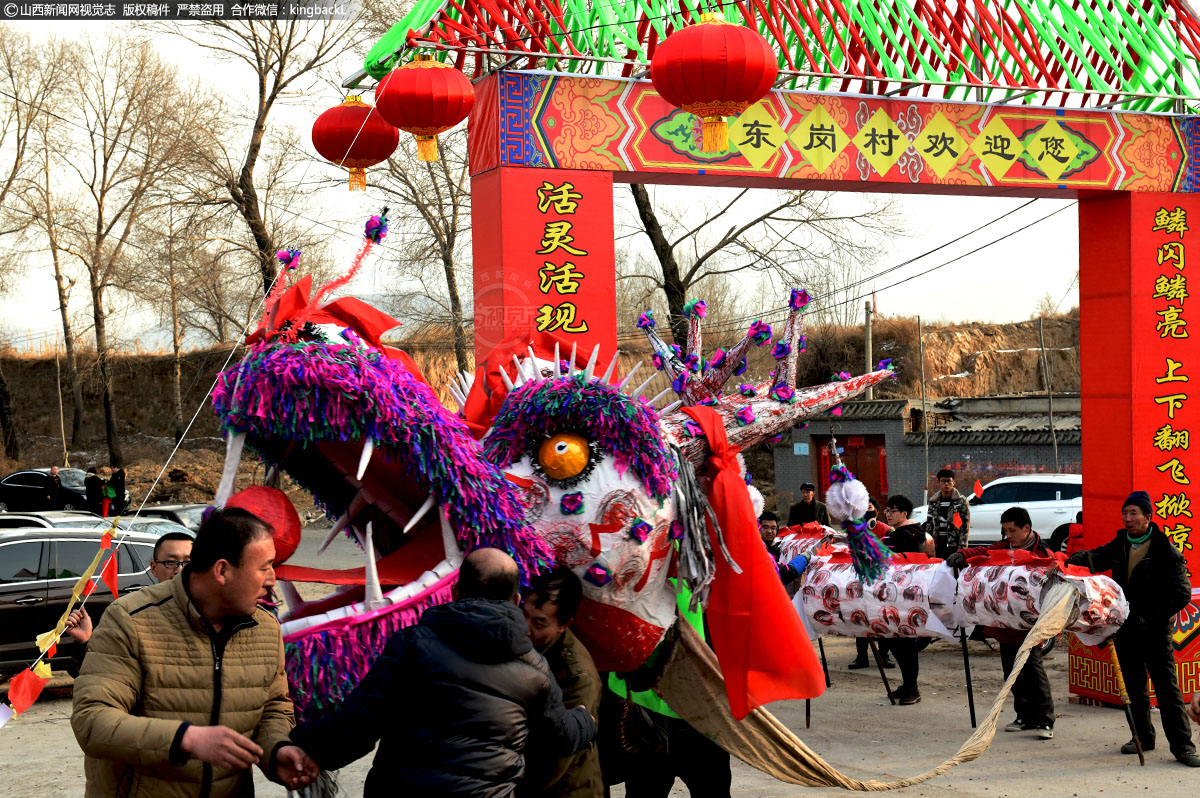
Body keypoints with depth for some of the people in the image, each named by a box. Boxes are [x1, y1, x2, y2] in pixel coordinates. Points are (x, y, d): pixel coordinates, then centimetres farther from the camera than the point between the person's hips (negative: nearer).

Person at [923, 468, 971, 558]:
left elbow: (966, 525, -3)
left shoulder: (961, 501, 1)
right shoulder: (933, 502, 13)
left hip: (954, 546, -4)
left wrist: (962, 547, -11)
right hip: (938, 546, 4)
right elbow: (929, 524, 15)